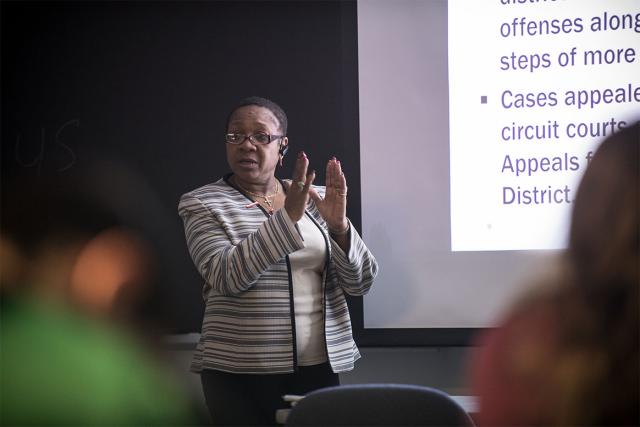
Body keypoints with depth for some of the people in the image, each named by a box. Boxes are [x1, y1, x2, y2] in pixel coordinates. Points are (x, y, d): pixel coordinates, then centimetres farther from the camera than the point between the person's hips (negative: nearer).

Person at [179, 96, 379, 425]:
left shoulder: (314, 199, 9)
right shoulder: (202, 204, -1)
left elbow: (360, 282, 4)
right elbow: (227, 277, -17)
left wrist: (339, 225, -13)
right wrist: (287, 218, -23)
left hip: (319, 366, 3)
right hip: (239, 375, -3)